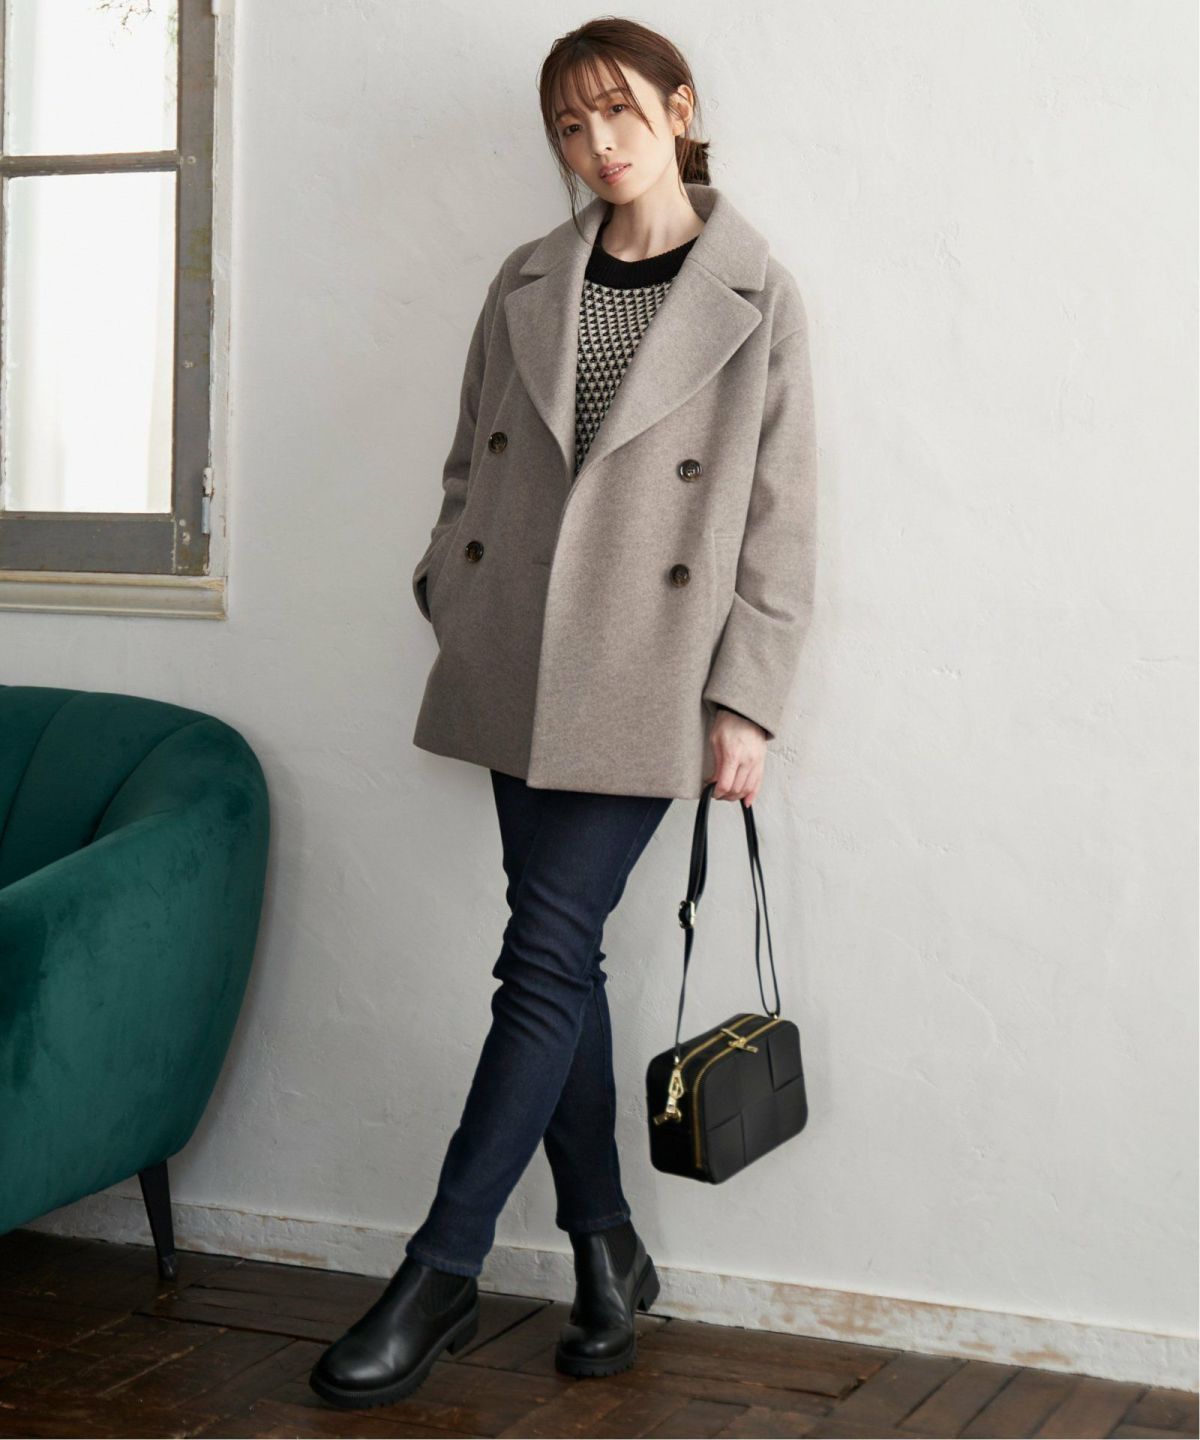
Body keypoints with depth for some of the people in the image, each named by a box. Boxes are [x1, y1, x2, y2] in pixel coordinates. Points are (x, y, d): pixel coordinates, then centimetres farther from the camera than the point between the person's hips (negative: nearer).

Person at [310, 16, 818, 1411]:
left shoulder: (755, 298, 0)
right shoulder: (525, 284, 11)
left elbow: (780, 518, -2)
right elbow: (467, 466, 17)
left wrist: (745, 702, -7)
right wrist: (450, 607, 8)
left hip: (645, 679, -4)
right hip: (514, 668, 5)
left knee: (545, 957, -8)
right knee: (563, 958, 7)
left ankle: (439, 1273, 0)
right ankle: (606, 1253, 20)